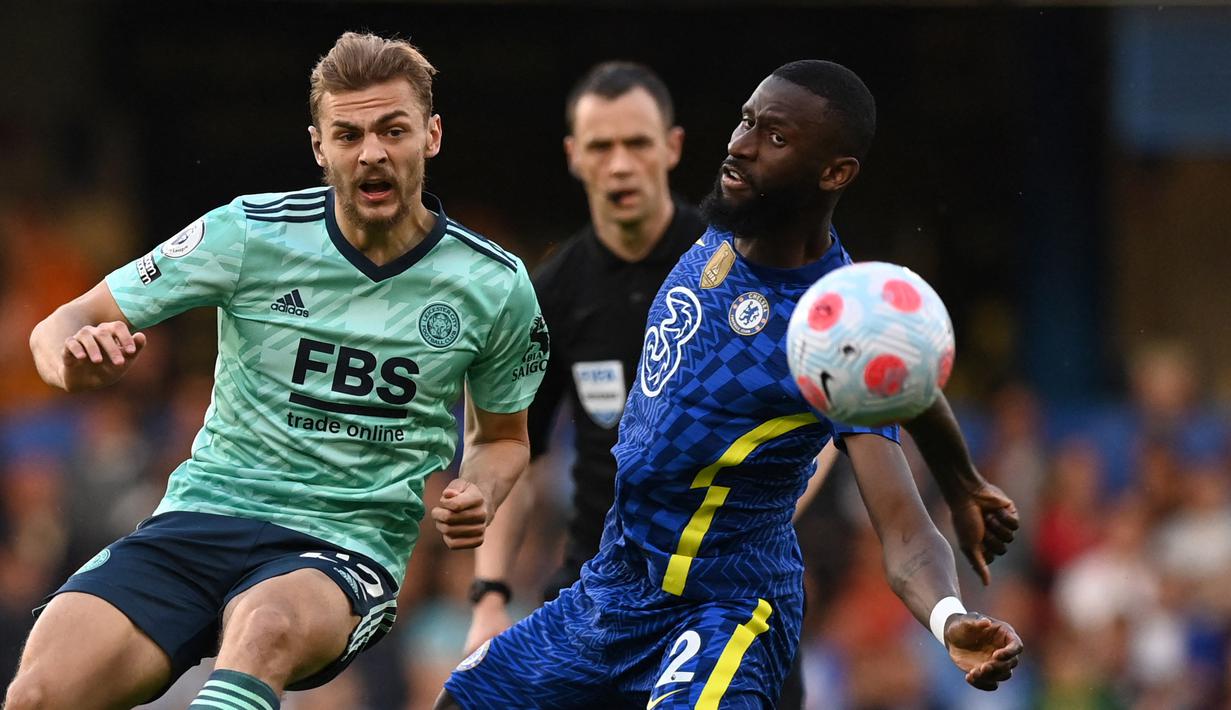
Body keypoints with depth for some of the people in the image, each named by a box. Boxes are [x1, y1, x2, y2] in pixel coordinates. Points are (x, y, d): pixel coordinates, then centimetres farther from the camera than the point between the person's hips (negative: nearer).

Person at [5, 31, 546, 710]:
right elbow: (64, 327, 2)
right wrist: (76, 360, -24)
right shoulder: (248, 232, -2)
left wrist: (477, 494, -3)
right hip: (201, 519, 1)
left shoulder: (496, 286, 2)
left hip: (349, 546, -1)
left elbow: (503, 435, 21)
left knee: (266, 629, -40)